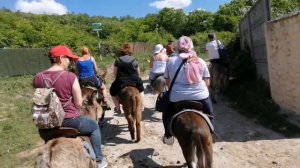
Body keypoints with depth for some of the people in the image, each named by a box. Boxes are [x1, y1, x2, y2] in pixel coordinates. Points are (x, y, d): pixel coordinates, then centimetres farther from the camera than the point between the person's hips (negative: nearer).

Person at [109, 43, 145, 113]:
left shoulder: (118, 60, 3)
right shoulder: (134, 60, 7)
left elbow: (115, 73, 3)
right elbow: (138, 73, 11)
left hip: (121, 82, -2)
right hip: (135, 82, 2)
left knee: (112, 92, 27)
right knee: (141, 90, 33)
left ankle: (118, 108, 24)